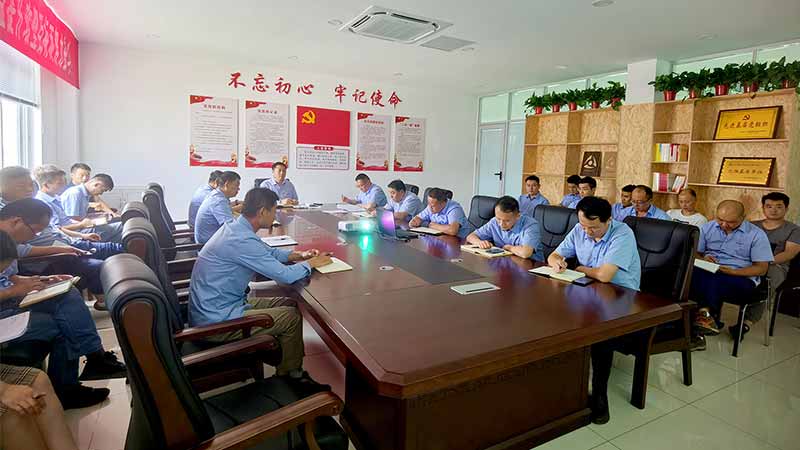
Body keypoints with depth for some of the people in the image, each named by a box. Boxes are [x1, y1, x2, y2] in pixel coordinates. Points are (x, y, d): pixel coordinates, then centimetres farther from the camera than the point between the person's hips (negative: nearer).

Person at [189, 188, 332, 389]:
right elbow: (285, 275, -25)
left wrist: (299, 255, 6)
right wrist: (311, 263, -6)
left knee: (289, 304, 11)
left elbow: (268, 252, 19)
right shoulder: (242, 240, -27)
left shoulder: (235, 227, 4)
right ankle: (289, 374, 18)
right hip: (216, 321, -10)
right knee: (292, 317, -4)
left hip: (212, 308, 10)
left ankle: (289, 368, 23)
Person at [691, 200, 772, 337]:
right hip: (707, 272, 3)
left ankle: (704, 314, -22)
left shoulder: (756, 234, 2)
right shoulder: (708, 227, 11)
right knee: (691, 274, -35)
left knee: (712, 281, -39)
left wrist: (733, 272, -17)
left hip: (741, 278, -3)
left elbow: (762, 268, 0)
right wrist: (703, 259, -9)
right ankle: (709, 316, -30)